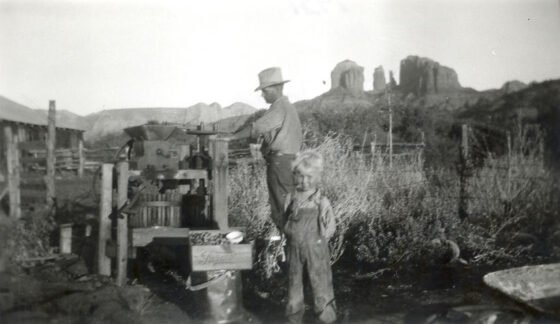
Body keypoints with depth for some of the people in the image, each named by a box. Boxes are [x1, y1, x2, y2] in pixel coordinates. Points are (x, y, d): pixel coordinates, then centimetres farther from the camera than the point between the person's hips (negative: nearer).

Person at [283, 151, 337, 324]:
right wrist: (289, 234, 2)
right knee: (294, 281, 14)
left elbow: (331, 225, -1)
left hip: (315, 249, -3)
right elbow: (286, 220, 13)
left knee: (320, 282, 2)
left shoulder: (322, 202, -8)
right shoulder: (291, 198, 1)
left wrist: (320, 239, -9)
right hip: (294, 248, 3)